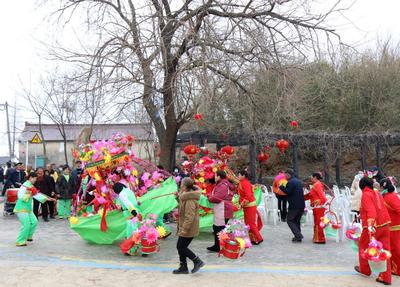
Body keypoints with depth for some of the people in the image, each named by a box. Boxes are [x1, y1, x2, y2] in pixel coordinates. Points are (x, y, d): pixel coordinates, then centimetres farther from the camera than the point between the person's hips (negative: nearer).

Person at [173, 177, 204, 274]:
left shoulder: (190, 200, -24)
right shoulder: (186, 196, 9)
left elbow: (189, 217, -27)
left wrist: (184, 229, -25)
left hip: (188, 229, -10)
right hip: (185, 227, 10)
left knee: (181, 247, -2)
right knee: (180, 247, 14)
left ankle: (197, 261, 8)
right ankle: (183, 267, 24)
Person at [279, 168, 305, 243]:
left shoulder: (290, 182, -13)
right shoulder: (299, 181, 17)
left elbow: (288, 192, -20)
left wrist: (281, 187, -7)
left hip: (294, 206, -9)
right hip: (301, 205, 9)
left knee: (290, 220, 1)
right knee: (297, 221, 17)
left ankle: (298, 236, -8)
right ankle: (298, 237, 17)